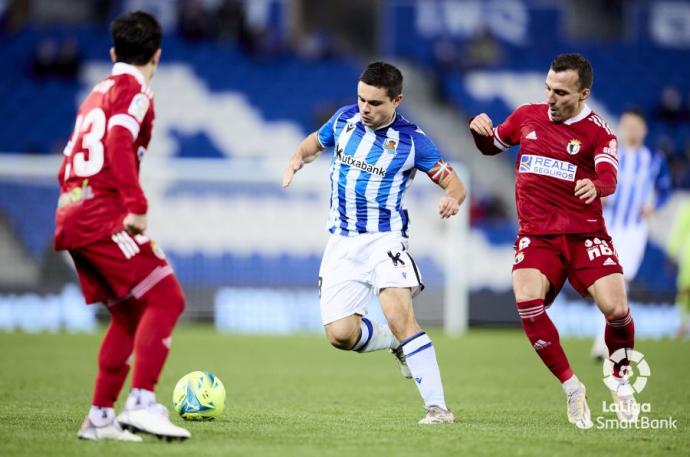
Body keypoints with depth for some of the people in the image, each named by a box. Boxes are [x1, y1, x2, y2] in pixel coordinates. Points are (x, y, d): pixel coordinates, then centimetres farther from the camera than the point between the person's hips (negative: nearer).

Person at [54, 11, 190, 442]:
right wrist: (137, 206, -25)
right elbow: (119, 144, -21)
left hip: (70, 216, 9)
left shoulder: (97, 94, 23)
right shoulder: (135, 91, -3)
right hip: (103, 216, -9)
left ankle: (100, 416, 11)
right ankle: (142, 403, -21)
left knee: (128, 314, 13)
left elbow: (68, 163, 25)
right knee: (166, 298, -11)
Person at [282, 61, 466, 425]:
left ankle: (437, 406, -23)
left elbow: (454, 183, -3)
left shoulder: (410, 139, -10)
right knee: (340, 334, -8)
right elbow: (316, 141, 23)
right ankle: (397, 343, 24)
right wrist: (298, 158, 0)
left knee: (399, 315, -26)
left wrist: (452, 199, -28)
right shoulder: (345, 118, 2)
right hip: (342, 243, 4)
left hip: (384, 238, -4)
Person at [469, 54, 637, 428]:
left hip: (584, 235, -2)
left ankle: (620, 383, 13)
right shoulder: (527, 116, 8)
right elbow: (492, 146, 25)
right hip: (536, 235, 2)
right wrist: (480, 130, 1)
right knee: (527, 300, -26)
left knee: (615, 308, -19)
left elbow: (608, 178, -21)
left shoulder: (597, 132, -3)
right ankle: (572, 389, -10)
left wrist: (596, 186, -46)